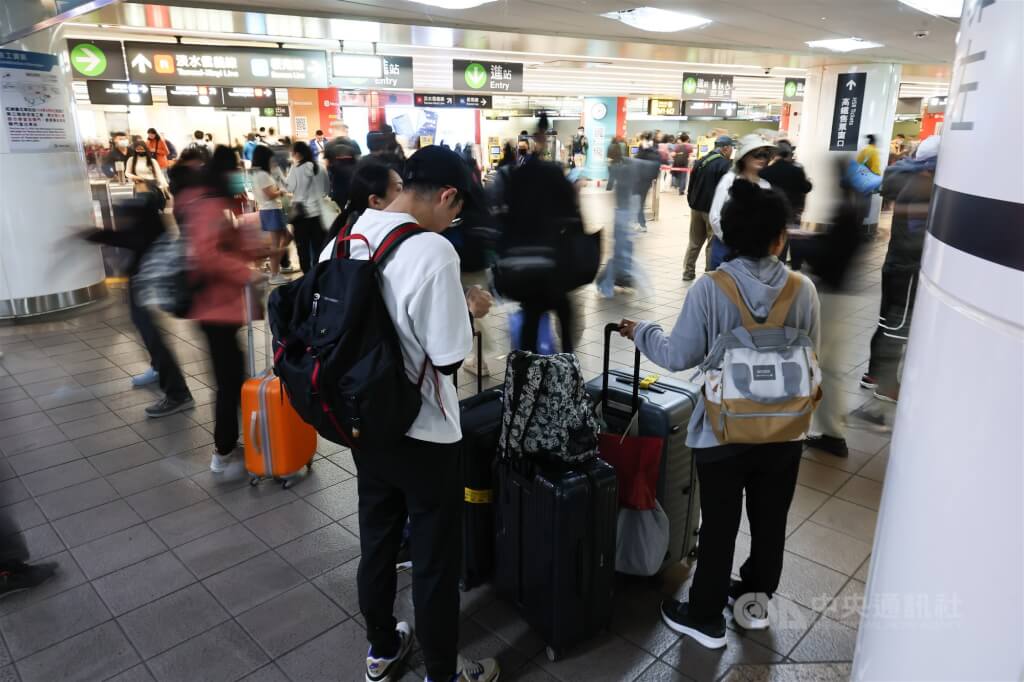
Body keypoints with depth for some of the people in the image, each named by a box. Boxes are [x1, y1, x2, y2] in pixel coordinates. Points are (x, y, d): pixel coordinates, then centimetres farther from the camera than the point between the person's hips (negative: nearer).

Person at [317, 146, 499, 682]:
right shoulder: (432, 252, -25)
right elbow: (449, 358, -22)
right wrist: (466, 315, -4)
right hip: (423, 431, -7)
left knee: (376, 542, 23)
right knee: (435, 558, 12)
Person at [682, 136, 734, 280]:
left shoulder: (700, 161, 11)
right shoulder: (726, 165, -12)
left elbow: (691, 184, 15)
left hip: (696, 207, 7)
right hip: (714, 209, -7)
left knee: (694, 242, 15)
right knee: (714, 243, 1)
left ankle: (688, 272, 17)